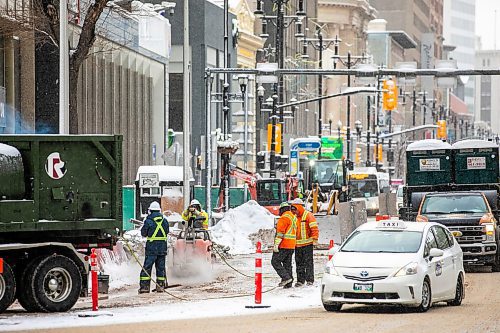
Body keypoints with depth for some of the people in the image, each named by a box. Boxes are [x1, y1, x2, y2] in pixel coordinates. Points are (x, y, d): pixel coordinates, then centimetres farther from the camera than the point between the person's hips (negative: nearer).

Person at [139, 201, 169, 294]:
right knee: (161, 267, 11)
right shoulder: (164, 221, 4)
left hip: (151, 248, -4)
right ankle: (160, 286, 12)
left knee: (147, 266, -1)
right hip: (162, 247, 4)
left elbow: (143, 233, 0)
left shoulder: (148, 221, -8)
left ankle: (144, 286, -5)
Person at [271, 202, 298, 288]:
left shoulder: (284, 218, -13)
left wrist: (276, 244, -21)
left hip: (283, 246, -9)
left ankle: (286, 277, -14)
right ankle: (288, 283, 10)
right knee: (287, 264, 12)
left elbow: (280, 232, -19)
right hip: (291, 246, 9)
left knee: (275, 261, -4)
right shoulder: (294, 217, 16)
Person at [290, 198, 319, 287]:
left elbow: (314, 228, -12)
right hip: (297, 245, 6)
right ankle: (300, 280, 12)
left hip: (307, 244, -6)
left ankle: (310, 280, 0)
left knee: (308, 262, -3)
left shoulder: (308, 215, -6)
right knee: (299, 263, 7)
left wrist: (315, 239, -21)